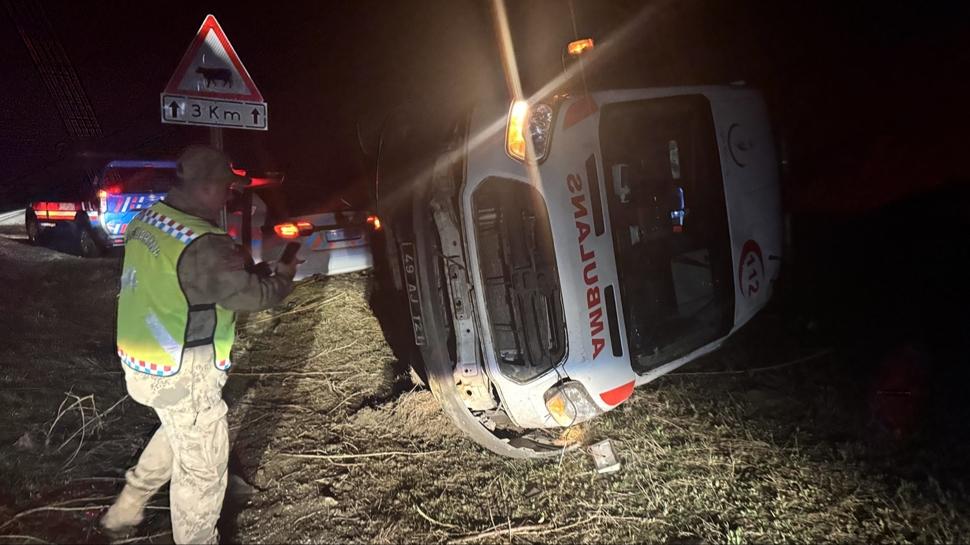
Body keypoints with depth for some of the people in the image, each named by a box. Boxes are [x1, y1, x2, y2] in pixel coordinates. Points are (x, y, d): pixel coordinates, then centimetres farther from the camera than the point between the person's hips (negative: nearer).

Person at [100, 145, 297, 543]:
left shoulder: (147, 221, 1)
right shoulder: (201, 245, -27)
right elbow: (254, 294, -20)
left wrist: (242, 266, 4)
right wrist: (284, 276, -1)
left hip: (140, 361, 9)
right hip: (181, 376, -9)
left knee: (178, 432, 32)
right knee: (202, 466, 9)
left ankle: (125, 510, 44)